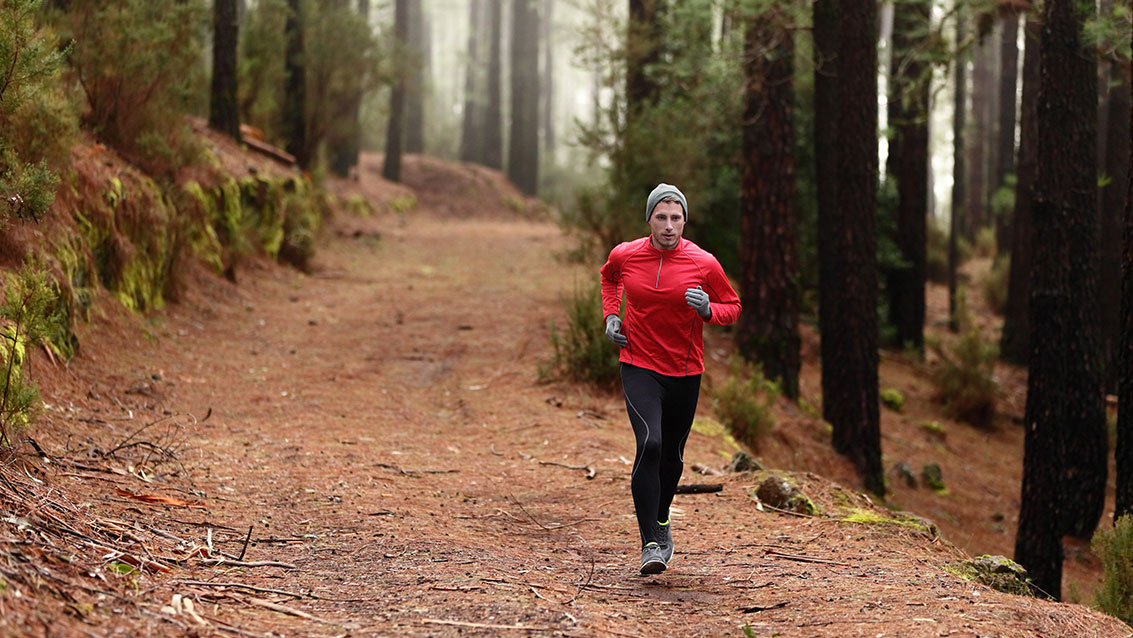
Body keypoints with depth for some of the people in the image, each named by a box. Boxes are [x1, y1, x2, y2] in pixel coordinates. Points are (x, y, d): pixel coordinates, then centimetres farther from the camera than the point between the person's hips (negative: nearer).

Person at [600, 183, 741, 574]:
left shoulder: (704, 264, -7)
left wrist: (709, 310, -17)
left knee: (672, 456, 13)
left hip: (685, 372, 1)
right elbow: (609, 276, 21)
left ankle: (661, 521, 45)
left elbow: (732, 306, 5)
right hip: (639, 368, -1)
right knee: (649, 444, -22)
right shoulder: (625, 255, -3)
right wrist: (611, 314, 7)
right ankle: (650, 544, -21)